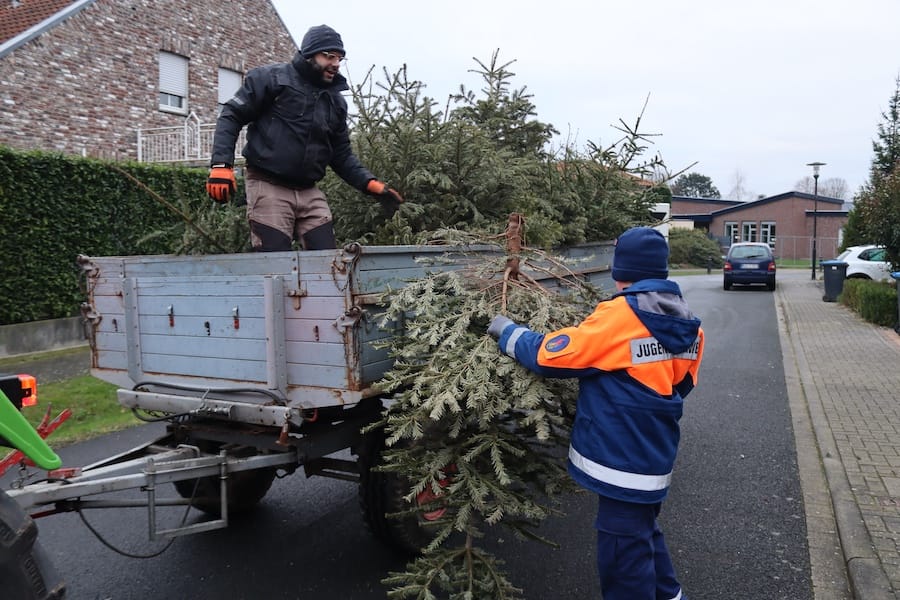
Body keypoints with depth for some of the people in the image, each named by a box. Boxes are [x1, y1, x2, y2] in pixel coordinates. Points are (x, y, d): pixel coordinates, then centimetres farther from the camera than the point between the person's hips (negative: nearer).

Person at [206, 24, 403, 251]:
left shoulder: (336, 101, 15)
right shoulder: (272, 78, -1)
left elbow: (342, 155, 17)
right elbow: (231, 116, -3)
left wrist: (370, 183, 2)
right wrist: (221, 164, -16)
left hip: (310, 192, 6)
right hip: (269, 187, -5)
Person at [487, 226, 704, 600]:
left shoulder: (621, 315, -20)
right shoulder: (688, 326, 3)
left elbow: (548, 355, -17)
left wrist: (506, 330, -2)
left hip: (622, 460, -8)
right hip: (653, 456, 8)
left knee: (624, 559, 5)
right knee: (644, 535, 27)